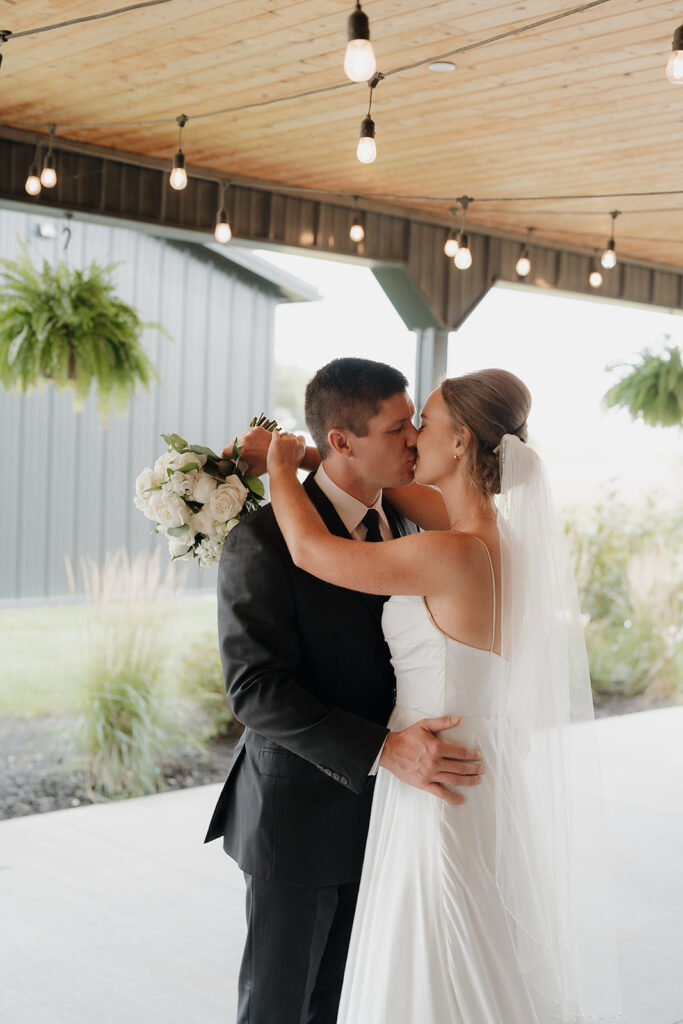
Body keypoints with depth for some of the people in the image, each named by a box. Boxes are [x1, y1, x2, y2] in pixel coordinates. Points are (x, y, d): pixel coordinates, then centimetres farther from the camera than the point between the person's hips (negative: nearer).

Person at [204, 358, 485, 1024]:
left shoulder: (397, 520, 3)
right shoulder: (261, 541, -21)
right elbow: (254, 689, -25)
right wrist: (383, 750, -31)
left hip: (375, 810, 7)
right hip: (300, 815, -7)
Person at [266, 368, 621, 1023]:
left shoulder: (454, 557, -26)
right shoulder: (506, 535, 0)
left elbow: (310, 550, -20)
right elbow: (402, 485, 15)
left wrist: (280, 466, -3)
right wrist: (313, 455, 12)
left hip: (440, 792, -8)